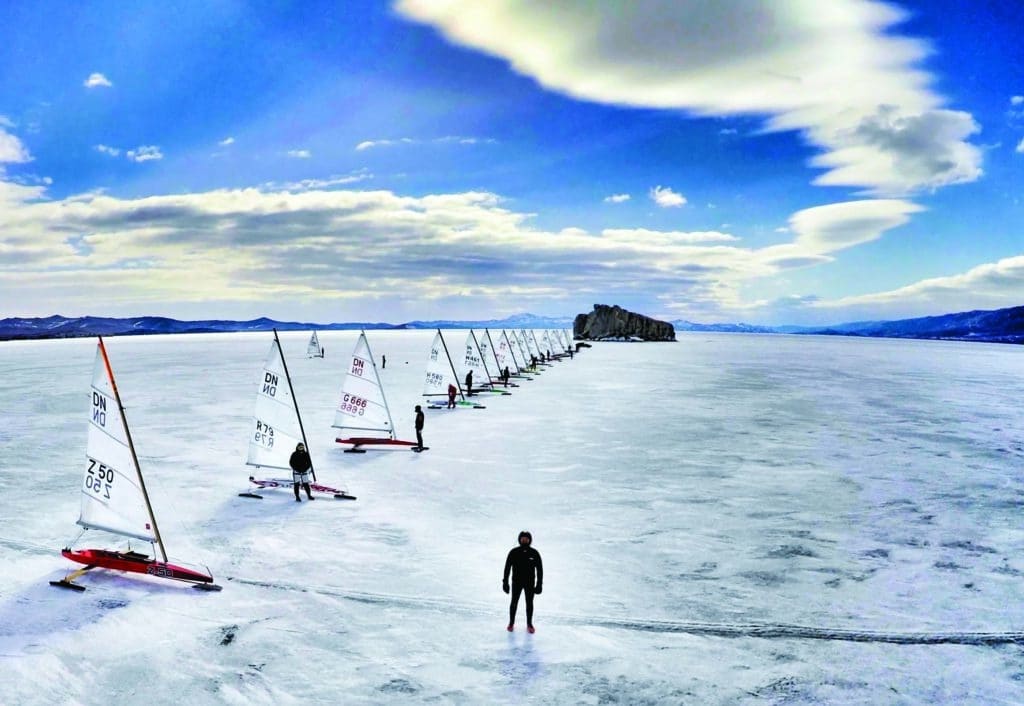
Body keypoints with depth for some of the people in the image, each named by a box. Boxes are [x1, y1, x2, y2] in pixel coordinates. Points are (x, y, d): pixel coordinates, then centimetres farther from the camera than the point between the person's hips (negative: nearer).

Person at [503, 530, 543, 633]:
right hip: (516, 582, 0)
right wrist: (505, 582, -5)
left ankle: (529, 625, 26)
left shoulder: (534, 553, -10)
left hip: (530, 583, 0)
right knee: (514, 603, 9)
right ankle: (511, 623, 27)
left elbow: (540, 569, -4)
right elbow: (507, 567, -5)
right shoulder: (514, 552, -11)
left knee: (529, 603, 10)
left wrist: (539, 585, -5)